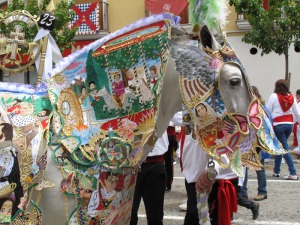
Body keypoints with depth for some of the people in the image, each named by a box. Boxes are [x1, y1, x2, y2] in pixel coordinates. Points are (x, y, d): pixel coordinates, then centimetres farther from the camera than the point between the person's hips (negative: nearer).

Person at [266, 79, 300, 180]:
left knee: (285, 148, -3)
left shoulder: (274, 96, -8)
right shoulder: (291, 97, 5)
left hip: (278, 125, -5)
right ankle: (276, 171, 26)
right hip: (289, 124, 5)